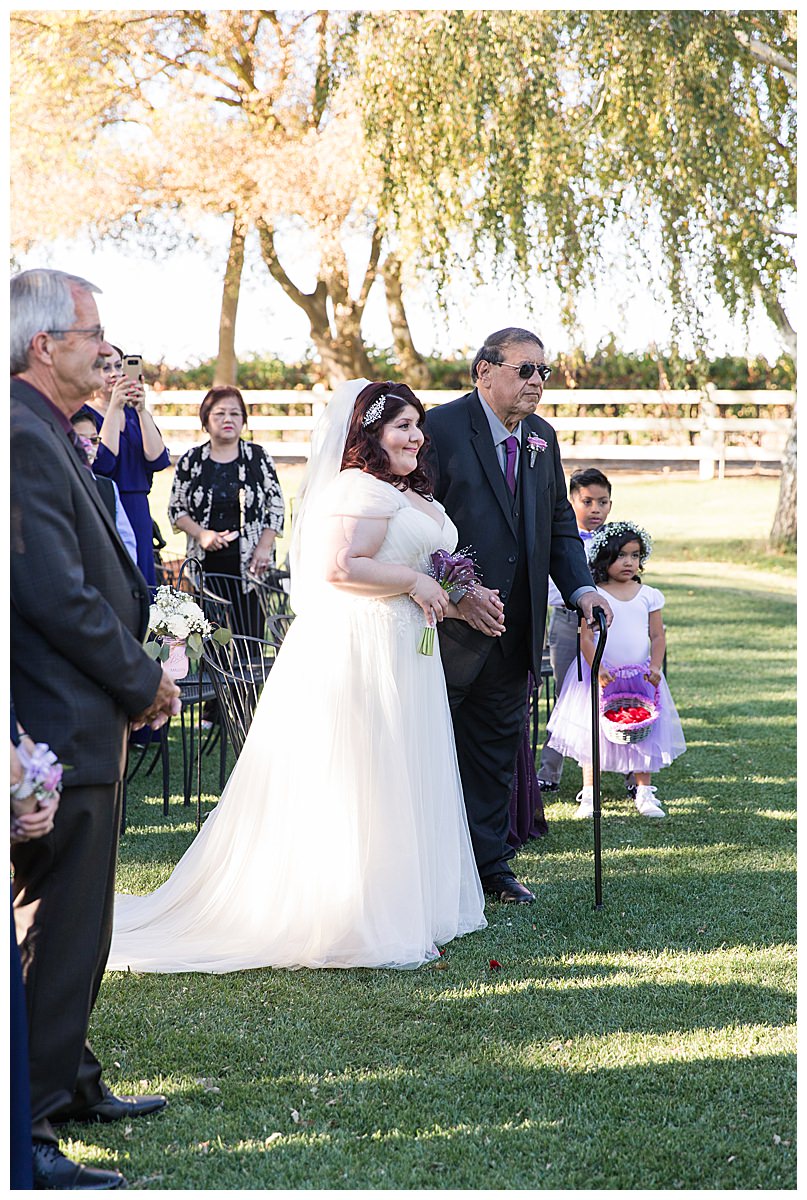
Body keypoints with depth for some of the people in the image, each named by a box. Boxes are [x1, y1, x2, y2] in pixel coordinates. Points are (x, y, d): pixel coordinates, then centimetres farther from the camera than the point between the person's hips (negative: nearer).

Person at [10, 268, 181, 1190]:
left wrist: (140, 672, 9)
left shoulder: (53, 434, 14)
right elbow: (57, 596, -23)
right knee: (58, 931, -3)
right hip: (64, 728, -10)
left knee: (74, 921, 21)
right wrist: (144, 681, -12)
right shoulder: (23, 438, -18)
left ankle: (69, 1080, 35)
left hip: (86, 717, 10)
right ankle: (28, 1132, 6)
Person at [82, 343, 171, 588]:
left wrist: (141, 410, -11)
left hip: (138, 513, 6)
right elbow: (102, 463, -19)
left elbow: (159, 460, -2)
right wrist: (115, 407, -18)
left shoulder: (134, 414, 13)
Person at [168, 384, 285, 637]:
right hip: (208, 562, 1)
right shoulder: (191, 461, 7)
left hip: (249, 562, 0)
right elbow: (176, 509, 9)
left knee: (250, 634, -6)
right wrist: (201, 534, -8)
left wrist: (264, 547, -5)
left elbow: (276, 506, 5)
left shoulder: (258, 457, 5)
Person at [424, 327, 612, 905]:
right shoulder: (440, 428, -12)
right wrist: (458, 593, -25)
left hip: (515, 631, 7)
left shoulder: (542, 438, 10)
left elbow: (559, 522, 15)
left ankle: (492, 864, 24)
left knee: (498, 748, 14)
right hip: (449, 625, -7)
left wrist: (581, 587, -1)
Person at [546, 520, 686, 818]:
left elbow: (657, 636, 4)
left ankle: (644, 794, 17)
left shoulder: (648, 595, 4)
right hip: (601, 676, -2)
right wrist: (598, 670, -19)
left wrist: (654, 667, -11)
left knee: (643, 734, 6)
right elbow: (586, 638, -8)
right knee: (595, 734, 2)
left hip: (641, 676, 3)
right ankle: (589, 795, 11)